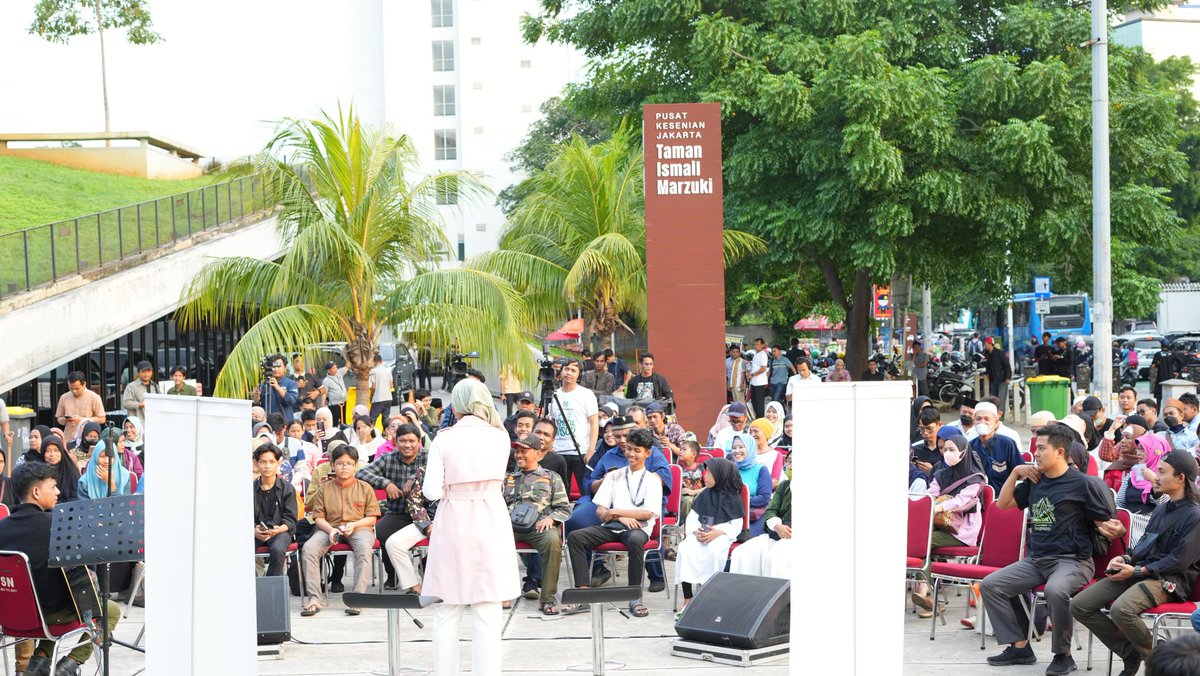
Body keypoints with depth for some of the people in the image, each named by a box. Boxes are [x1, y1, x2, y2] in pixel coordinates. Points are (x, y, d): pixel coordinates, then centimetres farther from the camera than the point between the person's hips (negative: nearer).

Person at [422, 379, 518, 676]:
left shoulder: (443, 441, -6)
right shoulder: (499, 437, 1)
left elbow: (432, 491, -9)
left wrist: (451, 486, 10)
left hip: (453, 524, -1)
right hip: (491, 524, 1)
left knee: (446, 614, 9)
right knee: (488, 615, 1)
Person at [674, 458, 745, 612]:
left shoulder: (732, 498, 4)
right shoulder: (704, 495, 13)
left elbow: (736, 526, -3)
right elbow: (691, 518, 11)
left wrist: (717, 533, -19)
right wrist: (696, 531, -11)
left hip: (722, 534, -3)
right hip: (700, 533, 3)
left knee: (714, 549, -38)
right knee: (685, 549, -28)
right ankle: (687, 600, -25)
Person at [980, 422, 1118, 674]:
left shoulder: (1082, 484, -7)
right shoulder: (1034, 481, 11)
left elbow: (1104, 524, -2)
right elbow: (1003, 504, 17)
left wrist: (1115, 529, -22)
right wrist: (1015, 472, 7)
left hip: (1072, 560, -7)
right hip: (1036, 559, 7)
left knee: (1055, 590, -38)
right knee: (990, 585, -5)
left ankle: (1063, 654, -18)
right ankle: (1020, 647, -1)